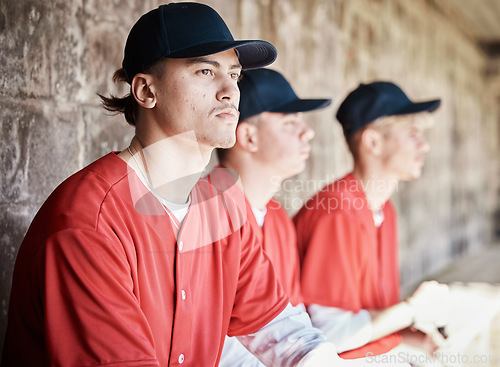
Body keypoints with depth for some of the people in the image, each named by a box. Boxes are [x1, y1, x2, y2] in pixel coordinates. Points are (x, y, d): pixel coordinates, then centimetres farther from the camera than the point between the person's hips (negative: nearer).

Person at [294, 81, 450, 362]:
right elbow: (328, 333, -24)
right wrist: (413, 309, -13)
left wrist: (406, 333, 0)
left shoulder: (384, 211, 12)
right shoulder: (336, 216, -20)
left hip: (389, 351, 9)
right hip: (347, 361, -9)